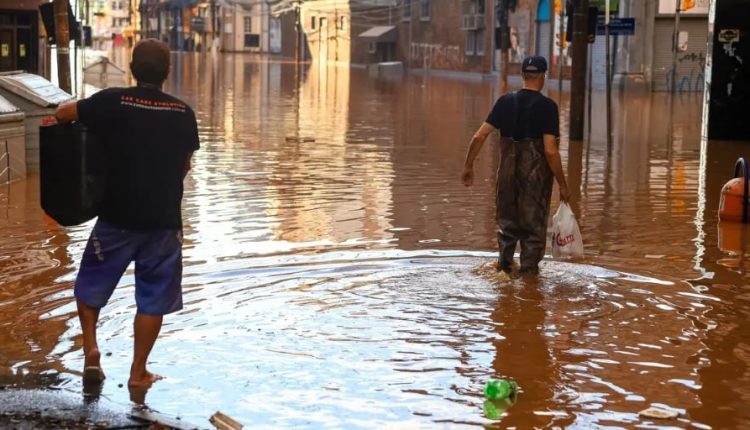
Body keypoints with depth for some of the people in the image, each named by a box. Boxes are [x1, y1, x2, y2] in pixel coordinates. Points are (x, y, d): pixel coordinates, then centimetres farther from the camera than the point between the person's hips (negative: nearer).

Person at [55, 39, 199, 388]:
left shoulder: (112, 102, -10)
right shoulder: (183, 113, -3)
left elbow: (63, 113, 2)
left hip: (116, 218, -1)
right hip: (164, 221, 1)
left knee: (91, 286, 19)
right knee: (153, 299, 10)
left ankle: (90, 349, 6)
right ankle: (138, 372, 15)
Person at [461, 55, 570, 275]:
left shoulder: (505, 102, 0)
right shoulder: (547, 107, -11)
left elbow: (479, 136, -3)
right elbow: (550, 151, -17)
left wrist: (468, 166, 9)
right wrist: (563, 185, -10)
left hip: (508, 173, 3)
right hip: (536, 175, -3)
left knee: (507, 222, 21)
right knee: (534, 225, 11)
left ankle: (505, 263, 23)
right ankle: (529, 269, 16)